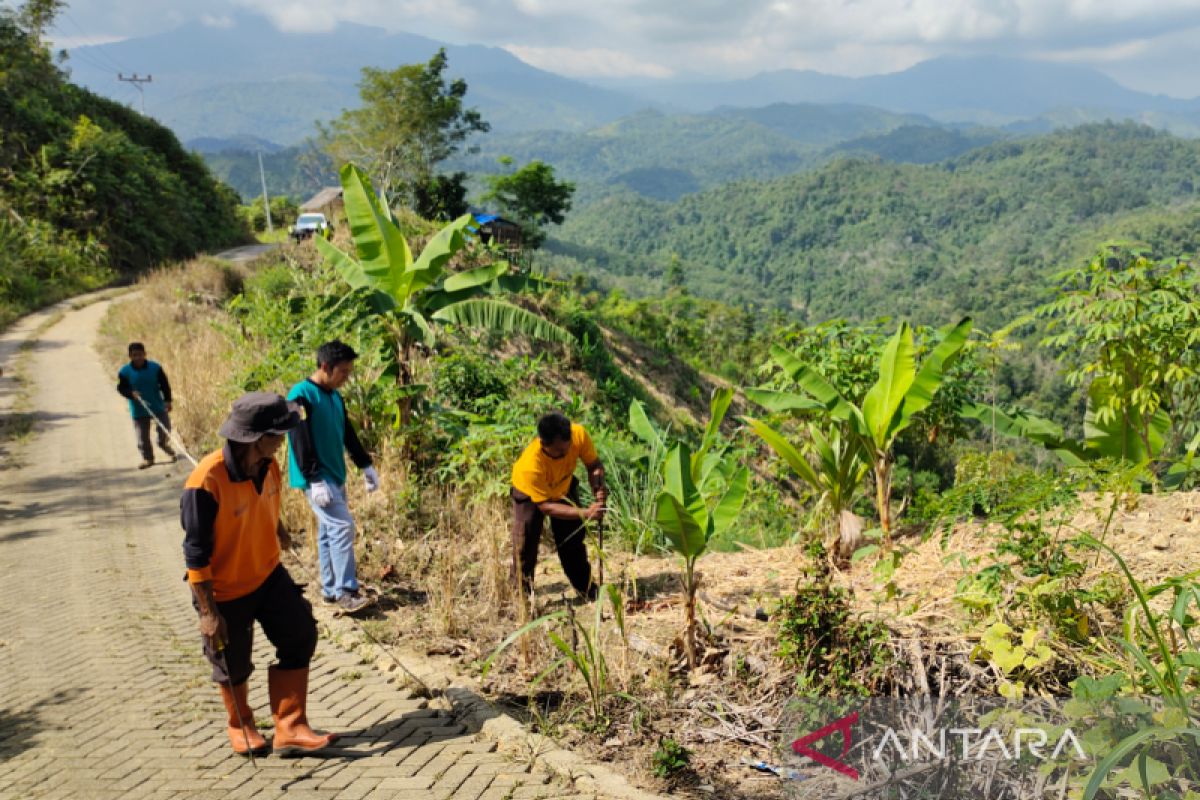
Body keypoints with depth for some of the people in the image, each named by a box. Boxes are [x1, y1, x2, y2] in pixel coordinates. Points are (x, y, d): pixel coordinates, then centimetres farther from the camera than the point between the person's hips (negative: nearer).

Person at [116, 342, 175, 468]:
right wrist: (131, 393, -23)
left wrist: (167, 400, -8)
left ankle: (165, 446, 38)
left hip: (158, 407, 0)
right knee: (142, 437, 4)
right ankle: (147, 458, 20)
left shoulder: (155, 367, -6)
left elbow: (165, 385, -1)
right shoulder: (124, 372, -8)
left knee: (164, 431, 7)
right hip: (139, 410, 0)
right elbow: (121, 388, -3)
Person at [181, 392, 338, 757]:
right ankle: (240, 725, 41)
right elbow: (196, 553, -24)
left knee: (300, 636, 0)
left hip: (268, 574, 6)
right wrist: (208, 613, -21)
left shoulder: (267, 465, -11)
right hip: (225, 589, -6)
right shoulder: (206, 483, -32)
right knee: (234, 665, 13)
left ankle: (290, 729, 10)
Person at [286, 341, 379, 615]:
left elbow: (348, 434, 19)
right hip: (317, 479, -8)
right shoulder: (301, 395, -16)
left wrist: (365, 466, 18)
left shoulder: (335, 396, 10)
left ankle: (331, 589, 19)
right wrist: (314, 480, -23)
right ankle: (345, 591, -6)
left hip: (335, 476, 8)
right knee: (342, 526, -12)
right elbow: (300, 442, -20)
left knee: (328, 531, 12)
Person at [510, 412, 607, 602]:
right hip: (530, 494, -4)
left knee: (573, 542, 9)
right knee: (526, 546, -7)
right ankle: (523, 596, 11)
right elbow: (545, 506, -37)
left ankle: (587, 589, 25)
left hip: (564, 488, 4)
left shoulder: (579, 434, -36)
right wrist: (586, 513, -45)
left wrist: (598, 487, -41)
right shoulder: (530, 465, -45)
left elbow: (594, 464, -19)